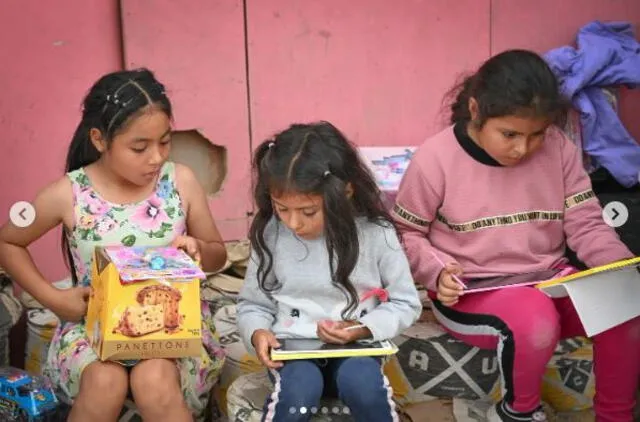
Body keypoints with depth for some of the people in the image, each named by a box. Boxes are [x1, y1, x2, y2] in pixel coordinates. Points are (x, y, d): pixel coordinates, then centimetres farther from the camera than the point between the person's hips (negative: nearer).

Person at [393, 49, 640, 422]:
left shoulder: (559, 149, -4)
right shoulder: (436, 159, -12)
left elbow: (585, 225, 1)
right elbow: (405, 234, -1)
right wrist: (438, 272, -19)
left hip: (550, 280, 4)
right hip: (471, 291, -4)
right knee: (534, 322, -35)